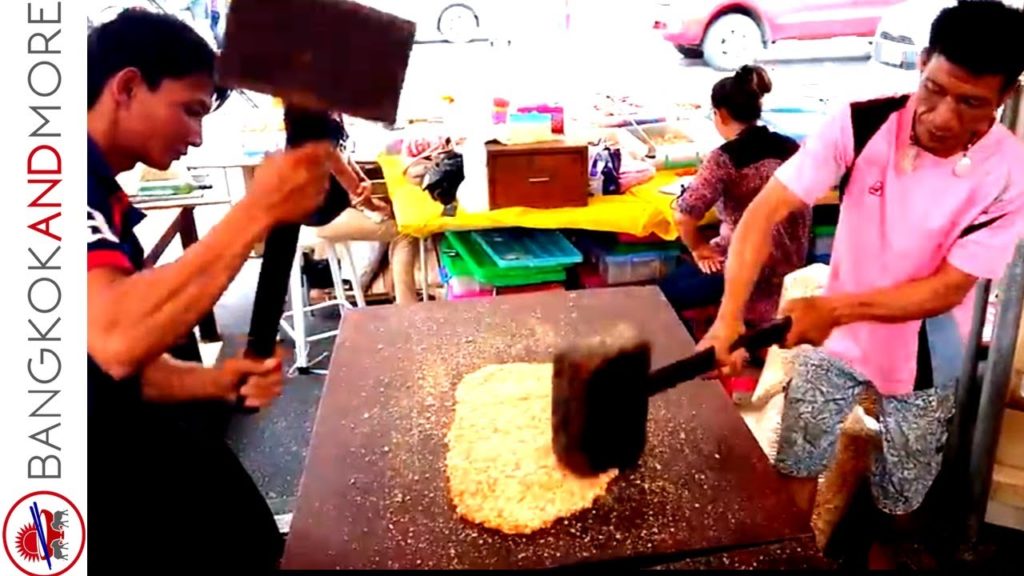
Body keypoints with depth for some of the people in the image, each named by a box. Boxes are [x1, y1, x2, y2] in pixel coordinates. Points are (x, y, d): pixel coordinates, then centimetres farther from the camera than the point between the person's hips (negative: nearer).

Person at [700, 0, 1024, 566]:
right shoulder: (860, 124, -22)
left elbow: (948, 289, -21)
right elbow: (765, 211, -27)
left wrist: (835, 308, -35)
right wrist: (729, 317, -40)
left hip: (922, 357, 0)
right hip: (833, 336, 0)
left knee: (901, 491, 20)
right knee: (796, 466, 9)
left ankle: (882, 550, 51)